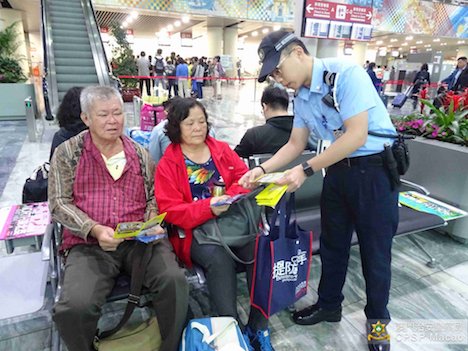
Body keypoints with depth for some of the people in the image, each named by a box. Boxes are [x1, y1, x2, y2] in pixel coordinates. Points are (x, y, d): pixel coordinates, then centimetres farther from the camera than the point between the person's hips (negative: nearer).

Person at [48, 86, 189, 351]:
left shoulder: (140, 153, 14)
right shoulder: (67, 153, 7)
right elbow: (60, 203, 3)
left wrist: (152, 222, -7)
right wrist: (94, 229, -14)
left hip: (140, 240, 2)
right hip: (89, 245, -1)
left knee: (174, 280, -25)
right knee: (75, 307, -26)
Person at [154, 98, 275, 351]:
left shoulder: (222, 149, 13)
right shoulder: (167, 165, 1)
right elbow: (171, 211, -7)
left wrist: (229, 196, -16)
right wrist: (208, 207, -23)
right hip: (195, 230, -3)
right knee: (219, 258, -34)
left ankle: (258, 327, -11)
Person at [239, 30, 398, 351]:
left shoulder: (346, 74, -19)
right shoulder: (301, 98, 4)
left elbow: (357, 136, -25)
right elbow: (295, 145, 9)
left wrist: (306, 171, -24)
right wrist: (262, 170, -4)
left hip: (374, 168, -7)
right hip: (338, 169, 7)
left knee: (375, 248, 7)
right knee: (332, 241, 16)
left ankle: (378, 318, 31)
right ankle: (329, 304, 38)